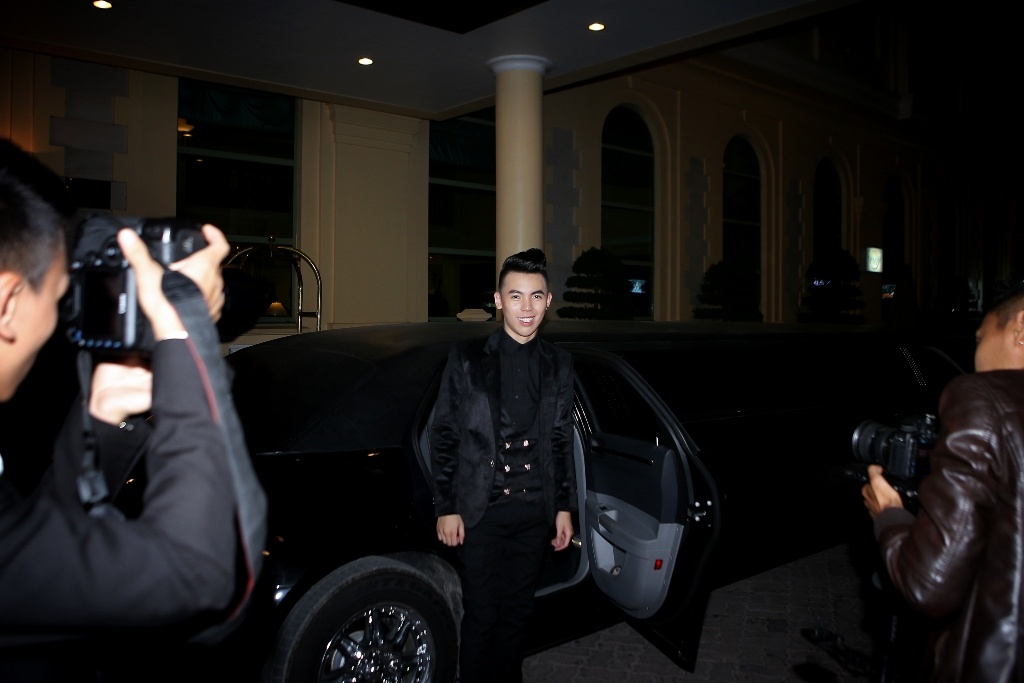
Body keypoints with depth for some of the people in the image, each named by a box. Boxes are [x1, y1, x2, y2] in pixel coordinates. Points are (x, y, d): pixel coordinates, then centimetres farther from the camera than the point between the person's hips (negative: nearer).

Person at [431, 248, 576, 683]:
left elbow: (562, 441, 11)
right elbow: (444, 436, -3)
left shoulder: (558, 365, 6)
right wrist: (445, 508, -6)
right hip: (480, 509, -3)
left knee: (517, 612, 15)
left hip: (534, 510, 3)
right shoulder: (466, 357, -3)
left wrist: (565, 506, 9)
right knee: (481, 614, 6)